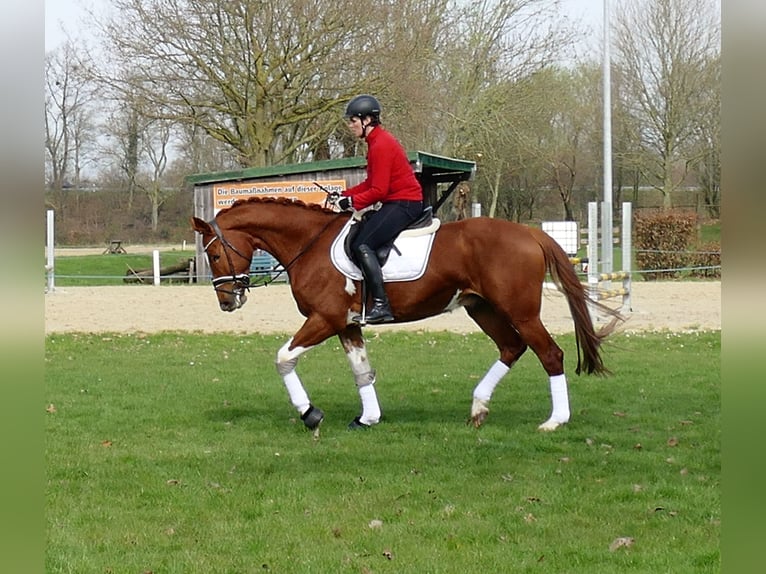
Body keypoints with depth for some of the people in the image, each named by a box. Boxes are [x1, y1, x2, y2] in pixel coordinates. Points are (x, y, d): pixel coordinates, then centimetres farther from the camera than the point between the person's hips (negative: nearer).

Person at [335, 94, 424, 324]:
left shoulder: (381, 145, -16)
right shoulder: (377, 141, 16)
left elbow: (378, 190, -19)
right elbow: (371, 183, 19)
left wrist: (352, 202, -12)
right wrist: (344, 195, 8)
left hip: (404, 204, -11)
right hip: (396, 203, 11)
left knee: (362, 245, -20)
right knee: (355, 233, 10)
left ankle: (381, 305, -26)